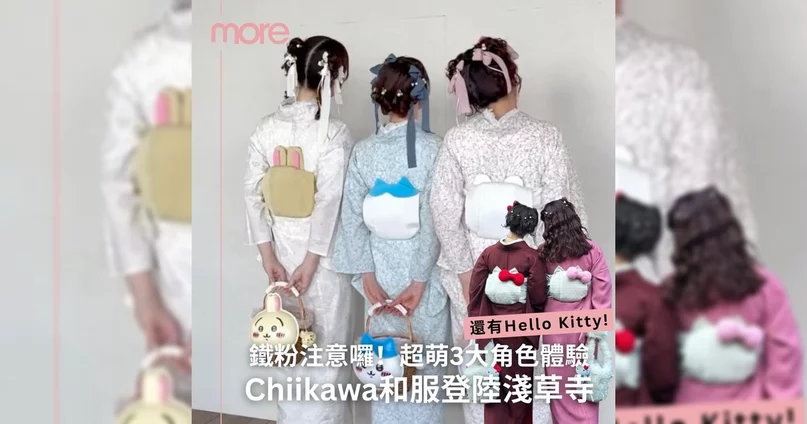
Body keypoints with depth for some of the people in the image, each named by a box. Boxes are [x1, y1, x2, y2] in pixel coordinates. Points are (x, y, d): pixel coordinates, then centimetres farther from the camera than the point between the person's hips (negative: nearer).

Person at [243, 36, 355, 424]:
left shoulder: (265, 130, -2)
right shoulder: (334, 134, -16)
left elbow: (252, 196, -3)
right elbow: (329, 203, -20)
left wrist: (269, 258, 0)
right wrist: (311, 263, -15)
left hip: (284, 250, 5)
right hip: (323, 254, -5)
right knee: (325, 349, 9)